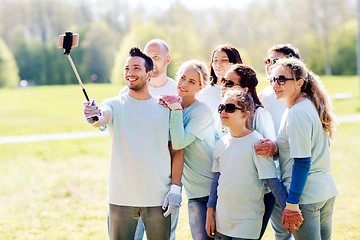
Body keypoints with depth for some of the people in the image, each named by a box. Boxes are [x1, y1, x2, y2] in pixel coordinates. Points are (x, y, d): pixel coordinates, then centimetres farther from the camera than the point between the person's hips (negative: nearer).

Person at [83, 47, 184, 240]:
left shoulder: (165, 108, 4)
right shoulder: (114, 104, 3)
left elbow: (177, 151, 5)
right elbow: (103, 117, -20)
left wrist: (175, 188, -4)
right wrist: (94, 117, -44)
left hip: (158, 198, 0)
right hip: (120, 198, 0)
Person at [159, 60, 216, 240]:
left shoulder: (203, 111, -12)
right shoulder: (173, 105, 8)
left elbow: (179, 142, -22)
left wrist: (176, 109, -18)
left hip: (214, 187, -5)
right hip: (194, 192, 5)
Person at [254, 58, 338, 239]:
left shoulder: (297, 113, -16)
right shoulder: (310, 106, 12)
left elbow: (302, 162, -19)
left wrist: (291, 204, -19)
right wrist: (276, 148, -3)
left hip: (306, 195, -10)